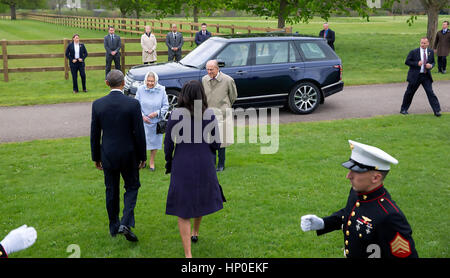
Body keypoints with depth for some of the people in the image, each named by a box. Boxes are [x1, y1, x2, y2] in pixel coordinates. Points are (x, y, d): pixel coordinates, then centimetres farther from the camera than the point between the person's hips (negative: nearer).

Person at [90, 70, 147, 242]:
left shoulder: (97, 104, -6)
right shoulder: (133, 104, -13)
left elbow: (95, 134, 0)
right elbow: (139, 133, -10)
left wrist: (96, 157, 11)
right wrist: (142, 157, 1)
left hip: (108, 156, 2)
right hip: (129, 155, -2)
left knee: (111, 191, 16)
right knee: (132, 187, 14)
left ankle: (114, 227, 27)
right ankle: (125, 223, -3)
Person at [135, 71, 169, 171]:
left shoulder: (161, 90, -6)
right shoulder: (140, 90, -5)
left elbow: (166, 106, -2)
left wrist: (157, 113, -17)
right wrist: (142, 116, -13)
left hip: (156, 121, 0)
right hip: (143, 121, 0)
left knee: (155, 141, 10)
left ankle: (152, 161, 29)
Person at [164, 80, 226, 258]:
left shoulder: (176, 115, -11)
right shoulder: (210, 115, -6)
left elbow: (168, 143, -7)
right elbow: (216, 144, -3)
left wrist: (169, 162, 9)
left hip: (182, 166, -2)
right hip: (204, 165, 2)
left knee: (183, 210, 5)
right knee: (201, 200, 27)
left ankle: (188, 253, 0)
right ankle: (195, 233, 49)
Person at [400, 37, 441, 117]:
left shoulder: (431, 52, 6)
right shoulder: (414, 52, -6)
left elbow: (433, 62, 17)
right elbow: (407, 62, -5)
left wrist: (431, 65, -8)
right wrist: (417, 63, -19)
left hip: (426, 76, 2)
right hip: (415, 76, -2)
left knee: (430, 92, -5)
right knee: (409, 93, 8)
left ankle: (437, 111, -2)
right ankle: (403, 109, 24)